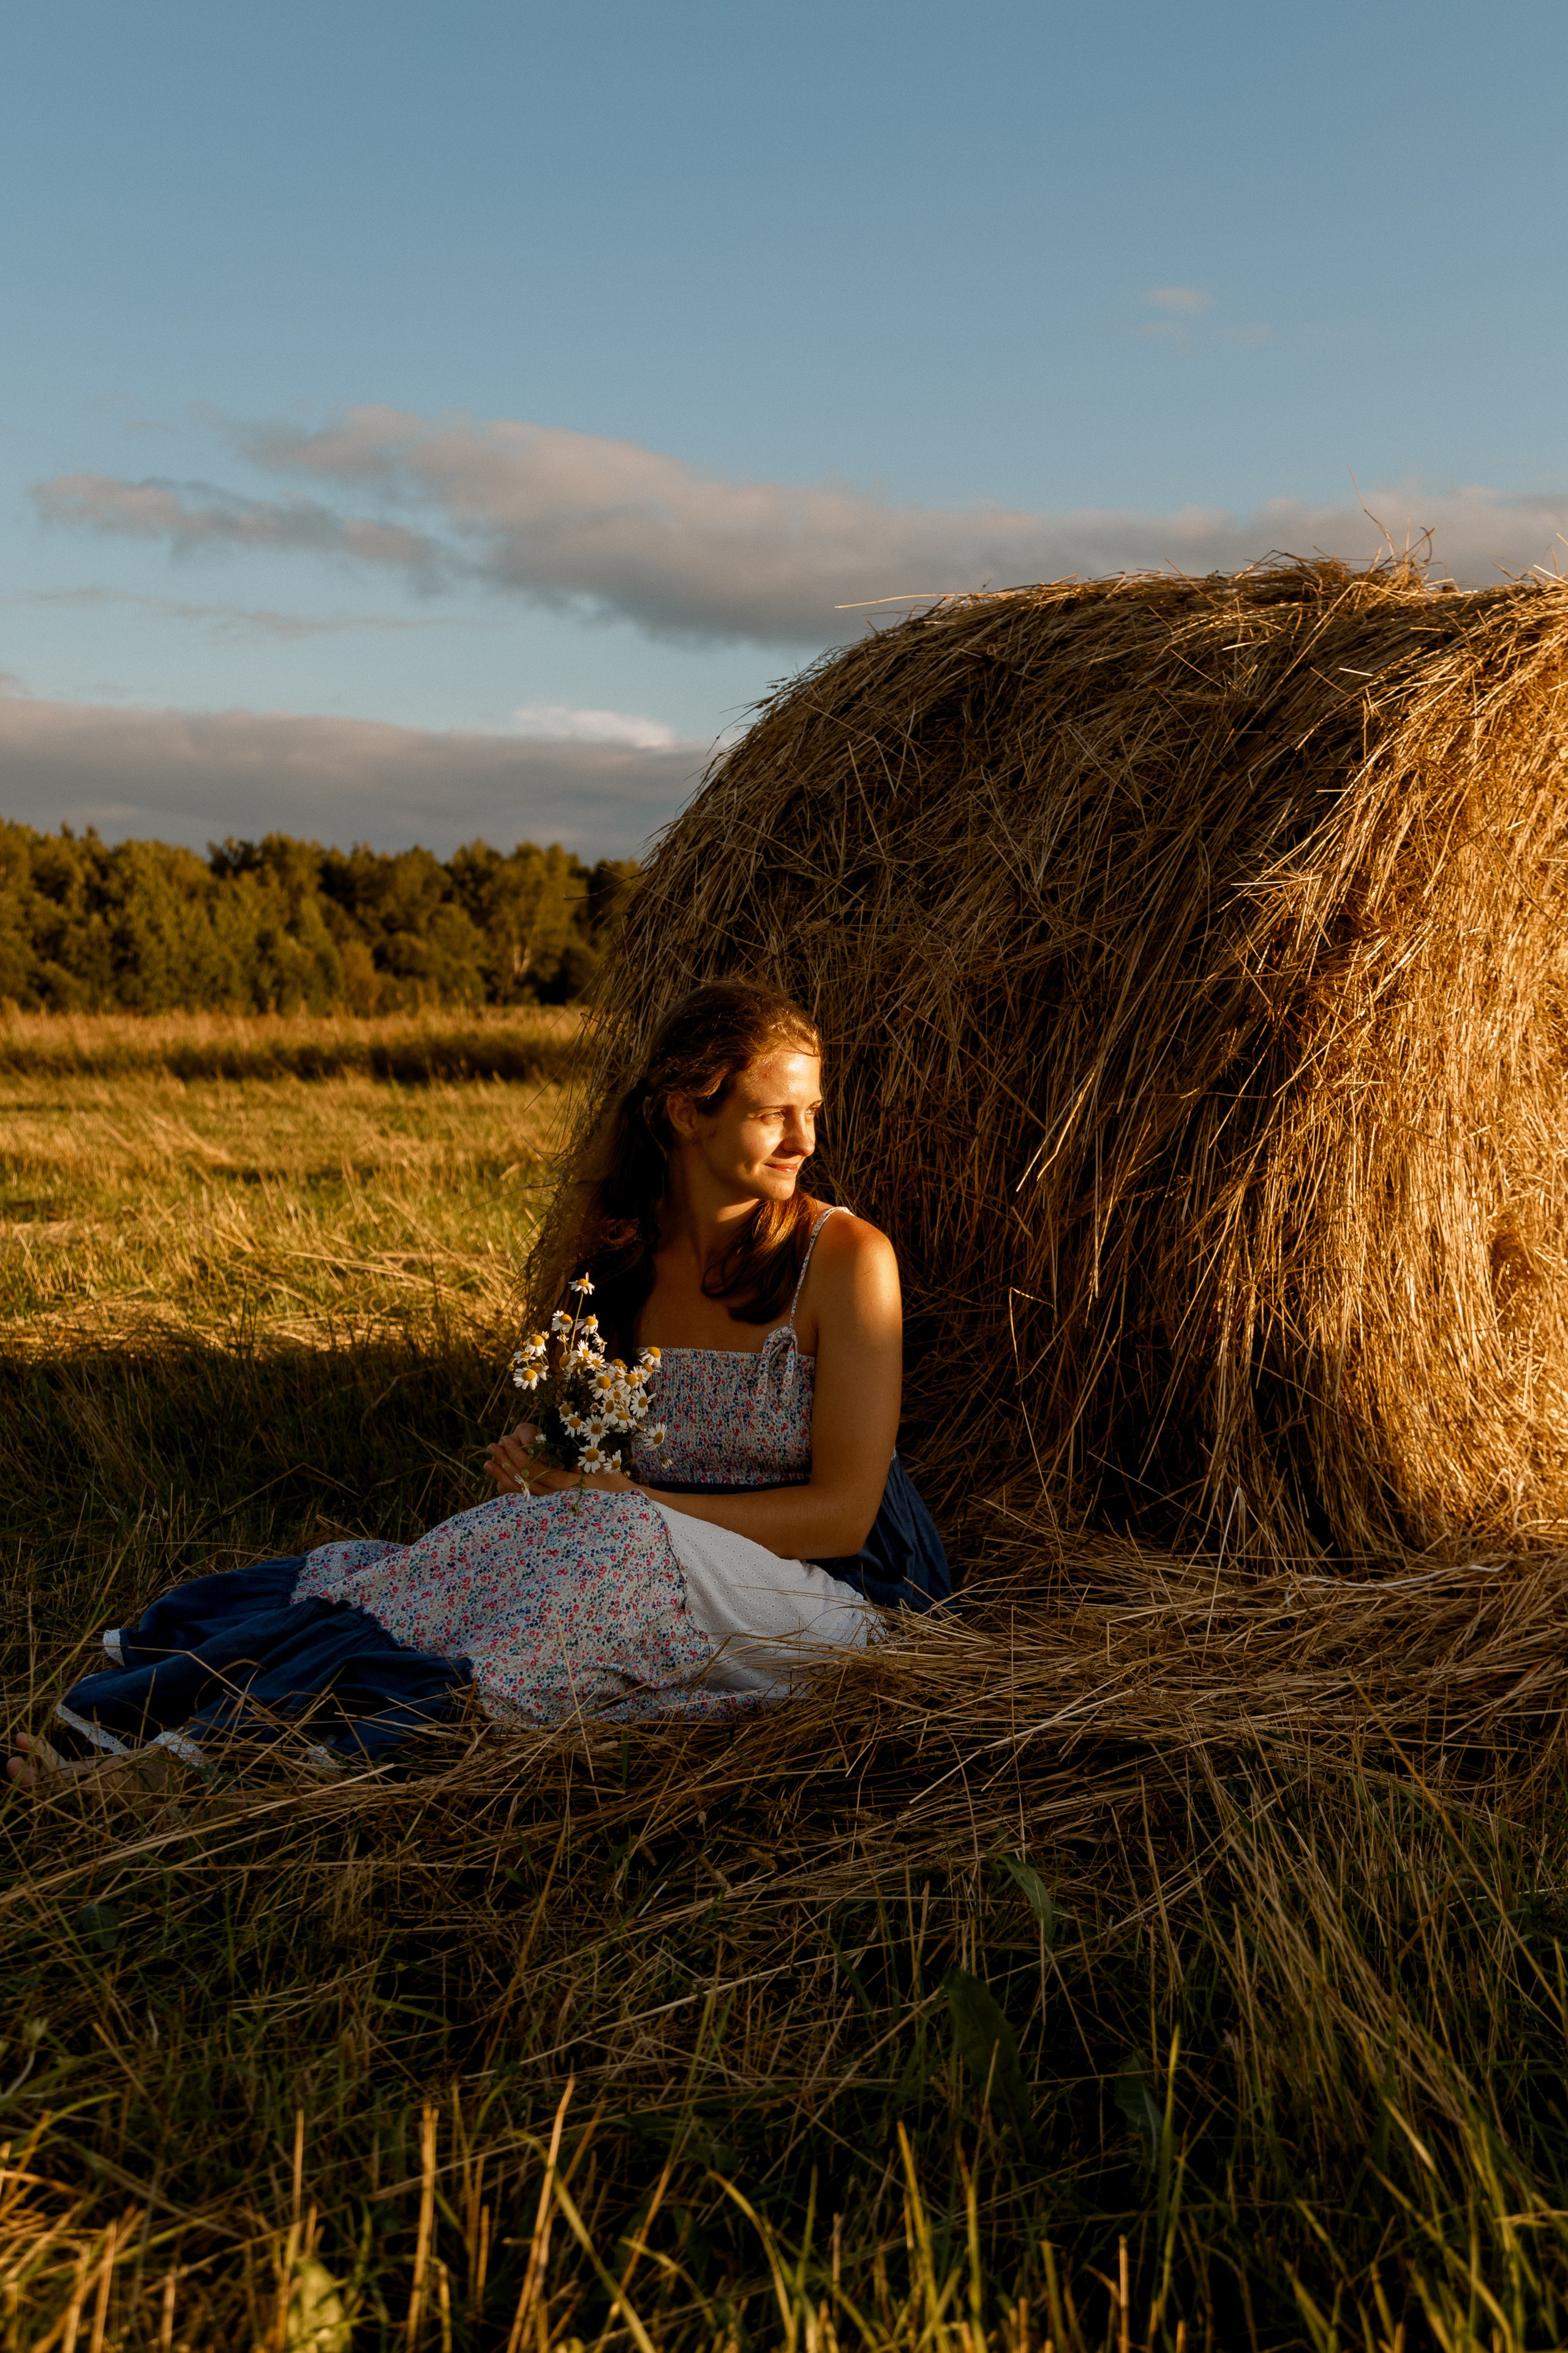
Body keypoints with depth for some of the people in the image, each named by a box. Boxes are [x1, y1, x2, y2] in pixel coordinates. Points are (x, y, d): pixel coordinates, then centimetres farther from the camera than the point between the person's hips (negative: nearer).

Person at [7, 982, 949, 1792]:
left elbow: (842, 1513, -13)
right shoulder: (615, 1251, 3)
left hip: (839, 1595, -5)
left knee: (610, 1538, -32)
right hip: (658, 1565, 5)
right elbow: (604, 1457, 13)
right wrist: (543, 1462, -12)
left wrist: (623, 1497, -20)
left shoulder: (844, 1256, -11)